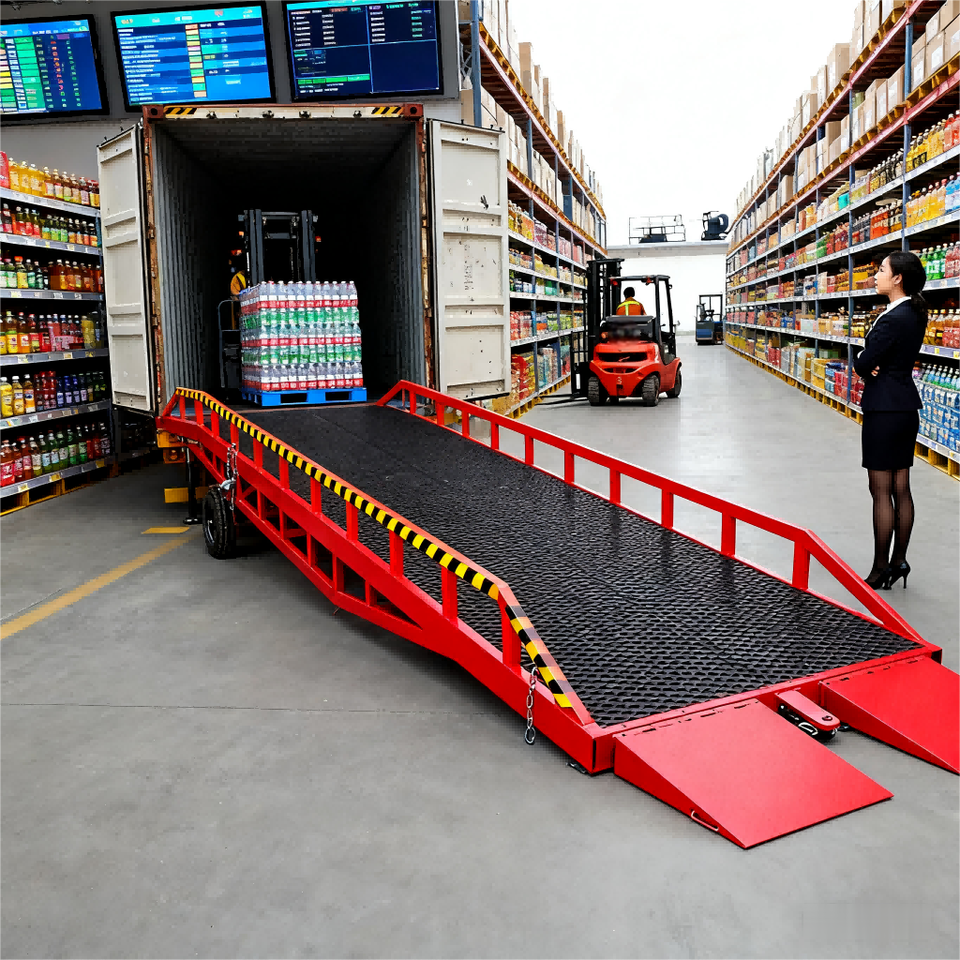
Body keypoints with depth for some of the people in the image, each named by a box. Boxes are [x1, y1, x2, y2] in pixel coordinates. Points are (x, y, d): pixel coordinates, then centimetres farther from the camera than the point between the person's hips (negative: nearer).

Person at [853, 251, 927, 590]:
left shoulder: (893, 319, -20)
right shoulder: (914, 313, 10)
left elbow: (862, 363, -18)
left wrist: (867, 366, 3)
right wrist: (875, 365, -9)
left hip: (884, 410, -10)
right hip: (906, 406, 10)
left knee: (881, 491, -2)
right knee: (901, 488, 13)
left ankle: (880, 568, 5)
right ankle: (899, 561, 20)